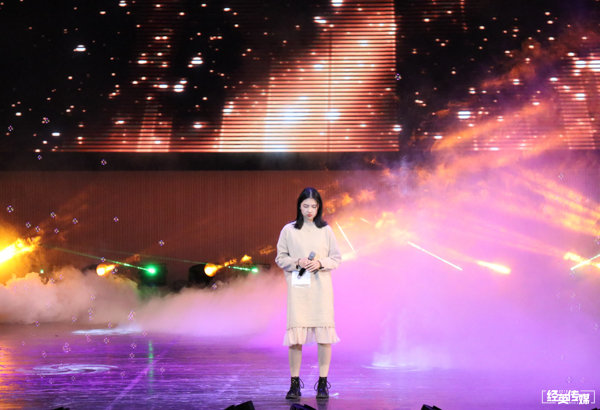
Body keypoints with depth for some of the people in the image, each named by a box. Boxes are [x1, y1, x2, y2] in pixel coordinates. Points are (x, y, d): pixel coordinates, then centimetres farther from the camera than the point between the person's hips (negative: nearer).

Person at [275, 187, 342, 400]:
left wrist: (321, 263, -9)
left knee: (324, 333, -3)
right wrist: (297, 262, -10)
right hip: (297, 287, -1)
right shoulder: (288, 230, 5)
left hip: (321, 287, 1)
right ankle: (295, 384, 3)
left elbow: (336, 258, 9)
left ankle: (323, 383, 4)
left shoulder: (326, 230, 7)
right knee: (296, 334, -5)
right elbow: (280, 258, 7)